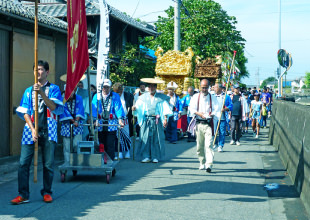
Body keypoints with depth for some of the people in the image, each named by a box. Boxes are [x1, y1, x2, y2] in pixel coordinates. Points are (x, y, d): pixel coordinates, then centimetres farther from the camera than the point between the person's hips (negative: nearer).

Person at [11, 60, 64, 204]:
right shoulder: (29, 90, 14)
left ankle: (47, 192, 16)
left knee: (48, 164, 1)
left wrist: (41, 92, -20)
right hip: (31, 130, 2)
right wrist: (32, 130, -7)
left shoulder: (53, 89, 8)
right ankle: (23, 195, 0)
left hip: (48, 131, -2)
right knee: (23, 162, -6)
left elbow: (54, 107, -9)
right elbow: (24, 112, 6)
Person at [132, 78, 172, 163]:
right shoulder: (143, 97, 11)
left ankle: (155, 157, 9)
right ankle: (146, 157, 3)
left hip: (157, 120, -1)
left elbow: (165, 109, -1)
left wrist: (165, 119, -12)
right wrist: (134, 108, -16)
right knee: (145, 138, -3)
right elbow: (138, 106, 7)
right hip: (146, 120, 1)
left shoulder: (161, 97, 4)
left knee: (156, 139, 1)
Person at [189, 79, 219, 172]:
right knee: (200, 145, 6)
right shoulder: (195, 97, 10)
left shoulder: (212, 98, 7)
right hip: (199, 123, 2)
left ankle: (209, 164, -19)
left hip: (208, 123, -2)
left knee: (208, 144, -13)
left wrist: (211, 114, -21)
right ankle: (202, 163, 19)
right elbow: (192, 108, 1)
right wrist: (199, 114, -16)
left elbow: (216, 110, -1)